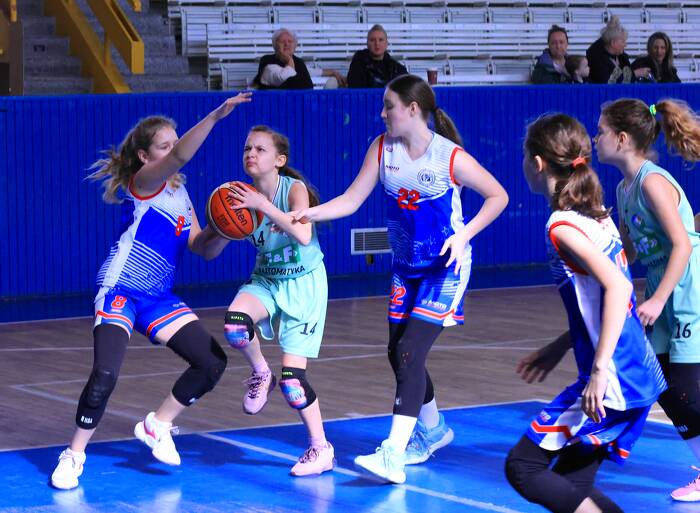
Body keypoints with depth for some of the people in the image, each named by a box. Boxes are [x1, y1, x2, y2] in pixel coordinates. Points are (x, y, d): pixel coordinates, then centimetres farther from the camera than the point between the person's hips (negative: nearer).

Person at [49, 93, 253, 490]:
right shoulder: (143, 182, -9)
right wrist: (216, 116, -41)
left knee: (213, 362, 0)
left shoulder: (180, 195, 14)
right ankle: (74, 457, -3)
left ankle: (157, 426, 19)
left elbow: (204, 251, 13)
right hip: (120, 291, -8)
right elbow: (179, 157, -30)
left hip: (160, 298, 8)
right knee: (105, 375, -22)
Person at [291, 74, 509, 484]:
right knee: (398, 354, 13)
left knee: (410, 352, -18)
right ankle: (433, 430, 39)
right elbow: (352, 200, -5)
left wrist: (464, 235, -20)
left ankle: (393, 456, -21)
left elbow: (498, 196, -8)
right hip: (406, 267, 6)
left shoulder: (451, 157, -18)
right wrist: (309, 213, -21)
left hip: (445, 268, -6)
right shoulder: (383, 149, -5)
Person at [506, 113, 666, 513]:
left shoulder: (563, 226, -14)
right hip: (640, 376, 9)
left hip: (612, 385, -9)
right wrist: (559, 348, 26)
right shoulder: (598, 214, 13)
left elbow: (617, 287, -26)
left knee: (522, 467, -3)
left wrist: (599, 369, -28)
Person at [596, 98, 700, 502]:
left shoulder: (653, 182, -17)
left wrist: (657, 300, -25)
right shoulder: (624, 188, 10)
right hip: (665, 297, 9)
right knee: (665, 389, 7)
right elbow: (628, 252, 18)